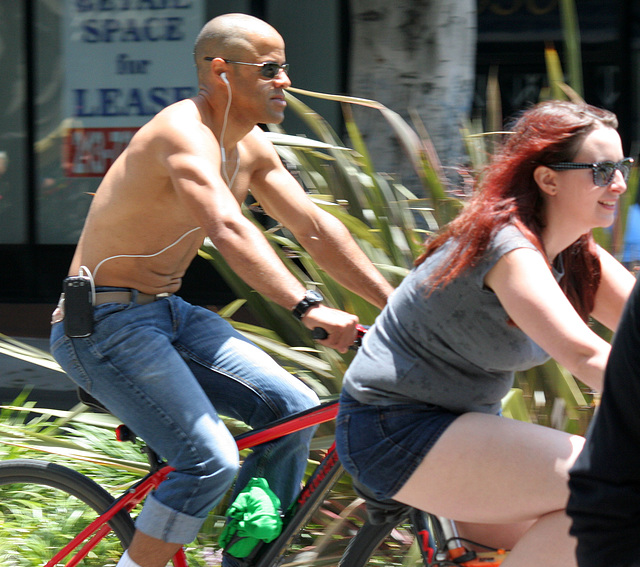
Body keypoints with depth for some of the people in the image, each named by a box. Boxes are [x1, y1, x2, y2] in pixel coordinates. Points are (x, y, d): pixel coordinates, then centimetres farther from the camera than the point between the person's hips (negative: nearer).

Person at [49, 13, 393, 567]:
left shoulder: (251, 148, 8)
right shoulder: (185, 132, -22)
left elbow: (317, 229, 9)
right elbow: (229, 230, -37)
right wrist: (309, 308, -46)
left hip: (169, 313, 9)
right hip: (103, 322, -9)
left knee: (294, 409, -1)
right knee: (210, 460, -22)